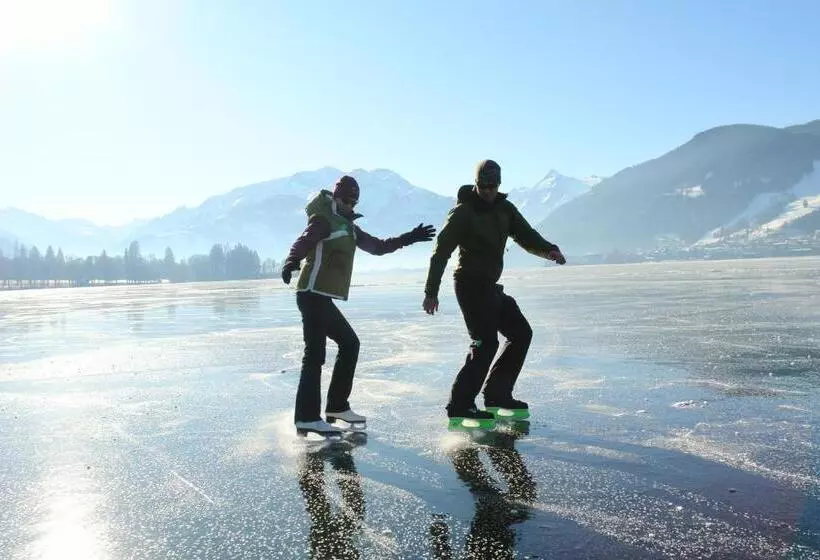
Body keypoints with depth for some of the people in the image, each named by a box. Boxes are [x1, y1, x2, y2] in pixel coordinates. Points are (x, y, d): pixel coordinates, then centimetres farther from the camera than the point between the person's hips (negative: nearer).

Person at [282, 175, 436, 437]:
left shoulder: (348, 226, 22)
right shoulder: (324, 219, -6)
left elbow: (377, 246, 30)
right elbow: (303, 242, -25)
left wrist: (409, 238, 28)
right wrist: (291, 261, -45)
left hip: (324, 299, 10)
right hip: (313, 295, -10)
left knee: (349, 344, 14)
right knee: (315, 354, -12)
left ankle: (337, 407, 20)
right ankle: (307, 418, -10)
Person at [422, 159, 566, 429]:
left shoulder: (505, 208, 11)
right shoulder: (462, 212, -10)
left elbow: (525, 235, 7)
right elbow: (441, 252, -13)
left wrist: (549, 249, -15)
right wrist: (431, 292, -17)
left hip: (490, 286, 9)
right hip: (470, 284, -9)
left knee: (521, 333, 10)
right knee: (486, 342, -17)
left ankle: (497, 396, 18)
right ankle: (459, 408, -12)